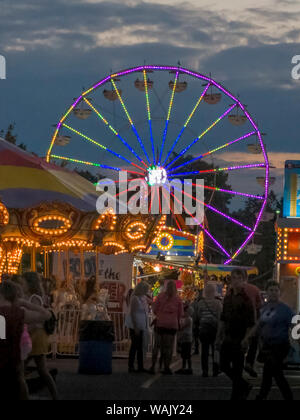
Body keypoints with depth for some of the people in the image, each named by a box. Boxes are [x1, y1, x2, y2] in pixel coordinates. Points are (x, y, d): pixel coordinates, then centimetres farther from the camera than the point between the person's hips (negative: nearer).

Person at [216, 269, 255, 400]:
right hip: (227, 339, 7)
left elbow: (251, 324, -13)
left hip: (239, 340, -7)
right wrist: (219, 337, 15)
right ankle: (245, 386, 29)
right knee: (224, 366, 10)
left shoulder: (246, 298, -11)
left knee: (237, 370, -1)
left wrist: (245, 341, -17)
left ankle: (236, 397, 10)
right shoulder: (228, 297, 11)